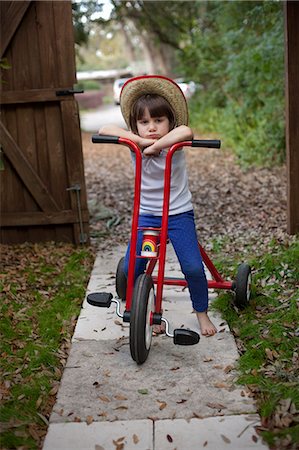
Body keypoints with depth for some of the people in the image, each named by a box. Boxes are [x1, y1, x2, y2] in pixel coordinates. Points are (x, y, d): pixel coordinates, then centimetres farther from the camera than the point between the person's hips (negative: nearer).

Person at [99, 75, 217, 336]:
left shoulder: (174, 145, -13)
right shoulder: (135, 146, -5)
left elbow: (186, 131, -36)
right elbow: (105, 130, -19)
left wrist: (155, 145, -35)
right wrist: (140, 140, -28)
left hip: (179, 214, -2)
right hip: (146, 215, 2)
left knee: (193, 267, -10)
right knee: (130, 269, -7)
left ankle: (202, 313, 16)